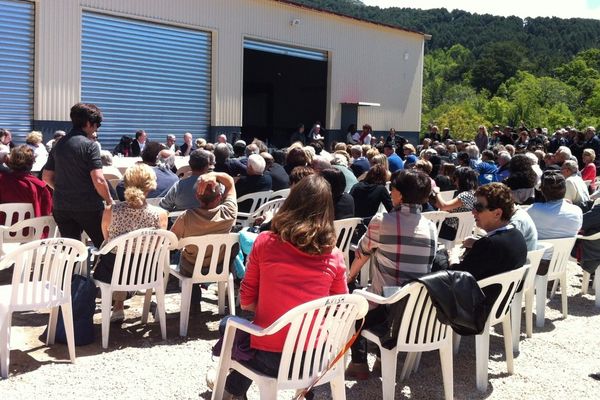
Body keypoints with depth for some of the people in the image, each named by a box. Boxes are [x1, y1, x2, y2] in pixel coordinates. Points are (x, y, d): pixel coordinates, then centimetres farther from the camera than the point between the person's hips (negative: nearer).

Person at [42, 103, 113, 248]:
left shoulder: (58, 145, 8)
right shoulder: (89, 145, -12)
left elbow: (46, 177, 13)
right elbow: (98, 180, -19)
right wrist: (109, 201, -6)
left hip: (61, 207, 6)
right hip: (88, 207, -6)